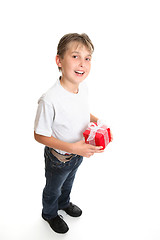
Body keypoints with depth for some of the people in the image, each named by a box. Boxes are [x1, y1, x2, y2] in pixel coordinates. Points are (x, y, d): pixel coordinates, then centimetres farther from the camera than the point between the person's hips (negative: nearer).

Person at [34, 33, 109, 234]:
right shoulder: (49, 100, -37)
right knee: (53, 189, 25)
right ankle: (49, 213, 57)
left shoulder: (83, 87, -14)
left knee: (68, 182, 34)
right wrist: (72, 148, -31)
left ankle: (64, 203, 66)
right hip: (59, 157, -6)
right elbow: (39, 135, -26)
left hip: (79, 152, 6)